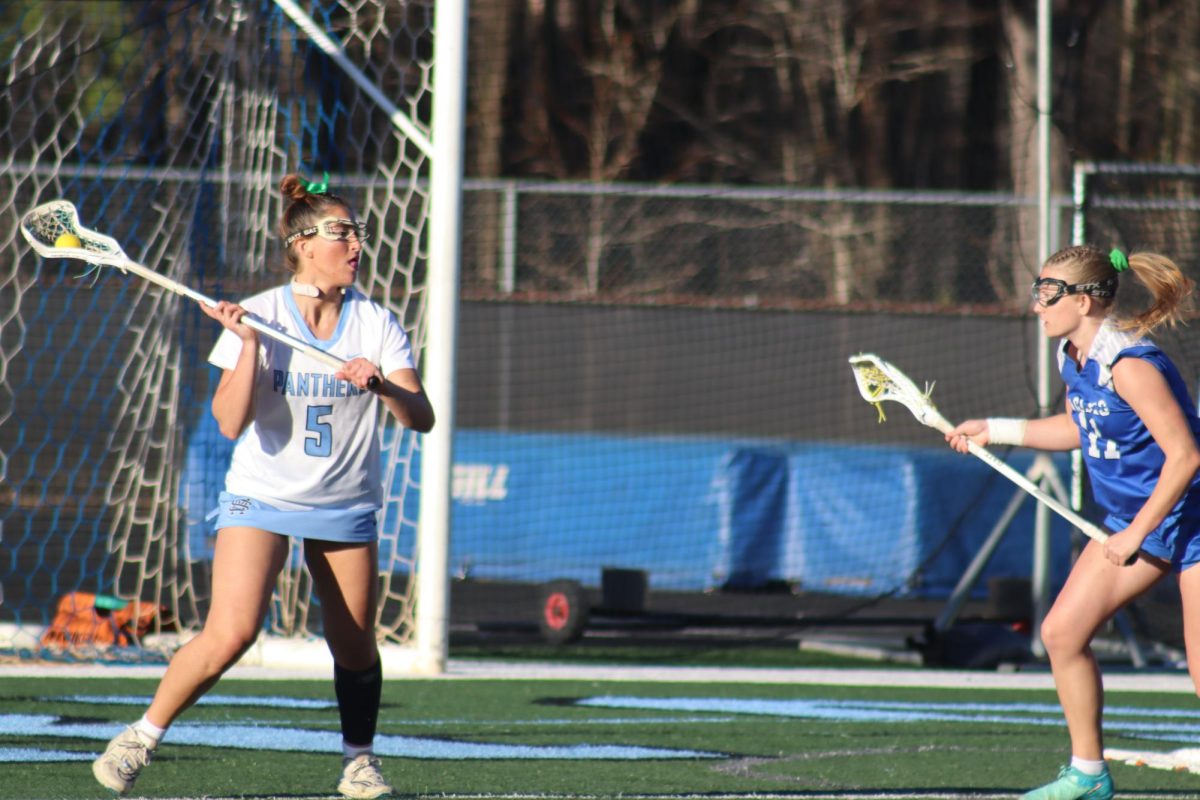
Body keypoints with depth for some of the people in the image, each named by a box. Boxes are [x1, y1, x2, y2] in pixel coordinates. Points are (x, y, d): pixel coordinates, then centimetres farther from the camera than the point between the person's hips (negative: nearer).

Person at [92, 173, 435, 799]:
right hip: (262, 496, -3)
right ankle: (142, 737, -2)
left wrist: (382, 385, -29)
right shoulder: (259, 316, -9)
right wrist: (250, 344, -26)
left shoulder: (376, 324, -3)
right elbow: (231, 422, -17)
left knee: (355, 648, 4)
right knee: (231, 634, -19)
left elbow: (421, 418, -10)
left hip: (346, 506, 3)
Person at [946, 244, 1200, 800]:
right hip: (1132, 519, 9)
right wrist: (993, 431, 16)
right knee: (1062, 632, 4)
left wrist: (1136, 532, -23)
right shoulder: (1075, 359, 2)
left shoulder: (1128, 365, -26)